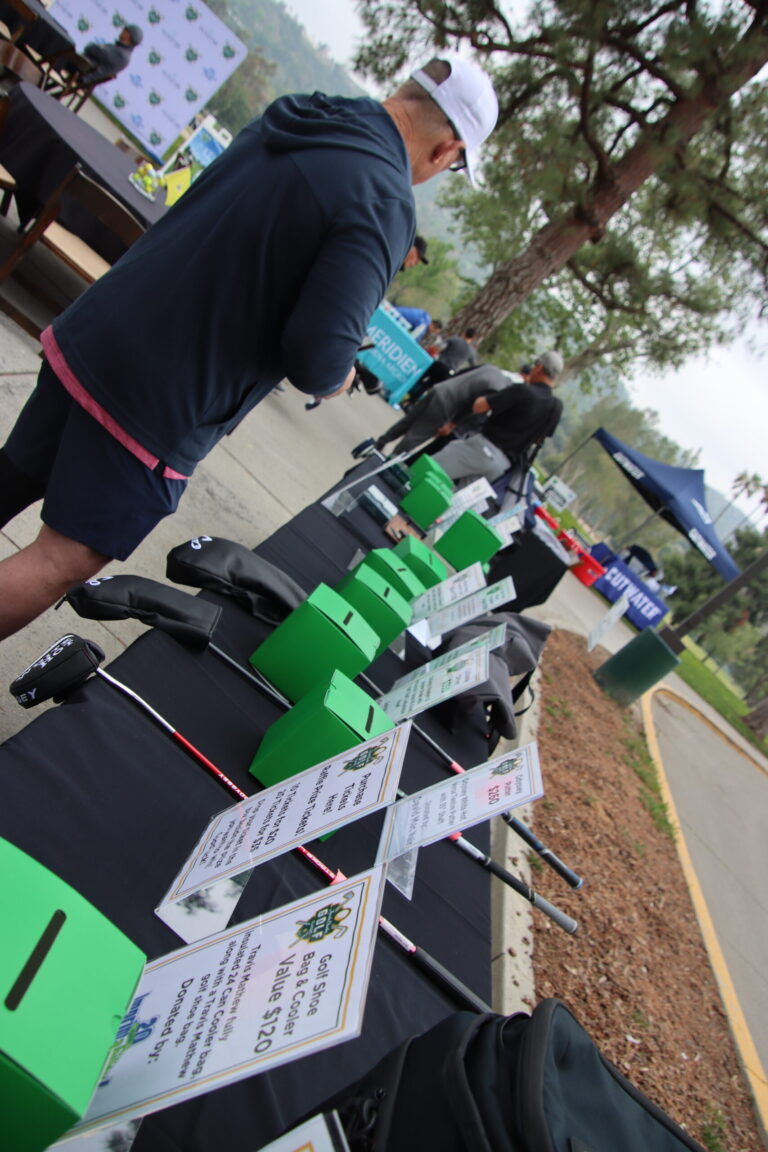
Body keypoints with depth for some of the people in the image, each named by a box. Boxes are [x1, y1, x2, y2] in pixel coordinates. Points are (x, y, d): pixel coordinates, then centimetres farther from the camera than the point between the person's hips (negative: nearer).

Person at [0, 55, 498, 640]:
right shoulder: (385, 202, -16)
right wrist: (334, 377, -2)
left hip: (85, 334, 8)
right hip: (157, 409, -8)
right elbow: (319, 353, -26)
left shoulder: (292, 114, 10)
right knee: (63, 562, 6)